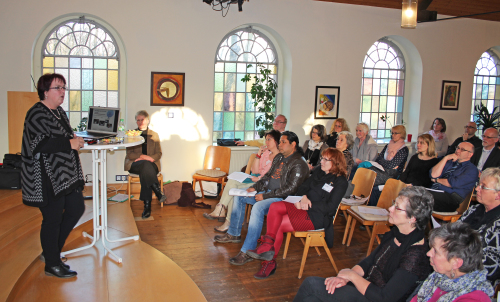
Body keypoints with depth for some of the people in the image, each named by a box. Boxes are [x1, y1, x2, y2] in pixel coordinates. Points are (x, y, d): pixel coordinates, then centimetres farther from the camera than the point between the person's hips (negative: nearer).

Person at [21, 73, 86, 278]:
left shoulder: (59, 112, 14)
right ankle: (52, 264, 17)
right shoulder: (37, 114, -14)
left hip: (65, 173, 10)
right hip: (47, 178, -10)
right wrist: (69, 143, -22)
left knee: (77, 209, 13)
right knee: (53, 219, 0)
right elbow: (39, 144, -26)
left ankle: (51, 251, 29)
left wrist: (75, 140, 7)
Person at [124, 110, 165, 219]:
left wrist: (150, 158, -12)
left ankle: (147, 206, -42)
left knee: (145, 172, -37)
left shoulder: (154, 135, 19)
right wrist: (142, 156, -14)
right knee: (145, 165, -38)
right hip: (134, 165, -1)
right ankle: (158, 192, -47)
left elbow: (159, 154, 11)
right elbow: (129, 154, 5)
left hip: (151, 164, 1)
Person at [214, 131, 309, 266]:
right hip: (268, 193, 10)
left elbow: (291, 188, -22)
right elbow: (268, 176, 22)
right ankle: (234, 234, 19)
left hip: (282, 199, -10)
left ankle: (247, 252, -32)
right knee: (239, 196, 10)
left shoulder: (298, 164, -15)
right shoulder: (279, 158, 13)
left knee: (258, 207, -36)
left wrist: (265, 196, -22)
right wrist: (255, 187, 3)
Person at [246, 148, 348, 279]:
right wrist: (304, 197, -7)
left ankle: (270, 263, -10)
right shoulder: (318, 171, 15)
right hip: (304, 207, 7)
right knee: (275, 206, -21)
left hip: (318, 217, -7)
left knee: (278, 224, -22)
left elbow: (330, 207, -12)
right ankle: (268, 247, -27)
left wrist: (309, 205, -16)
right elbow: (302, 188, 15)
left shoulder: (340, 182, -5)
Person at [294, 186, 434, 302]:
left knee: (311, 284, -14)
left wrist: (352, 275, -13)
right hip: (367, 285, 8)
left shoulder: (416, 255, -26)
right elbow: (369, 261, 8)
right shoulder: (394, 233, 2)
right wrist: (345, 278, -10)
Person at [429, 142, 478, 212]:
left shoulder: (472, 169, 6)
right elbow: (433, 175, 7)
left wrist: (437, 180, 6)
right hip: (433, 191, 6)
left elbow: (455, 183, -10)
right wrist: (446, 158, 4)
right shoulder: (449, 162, 24)